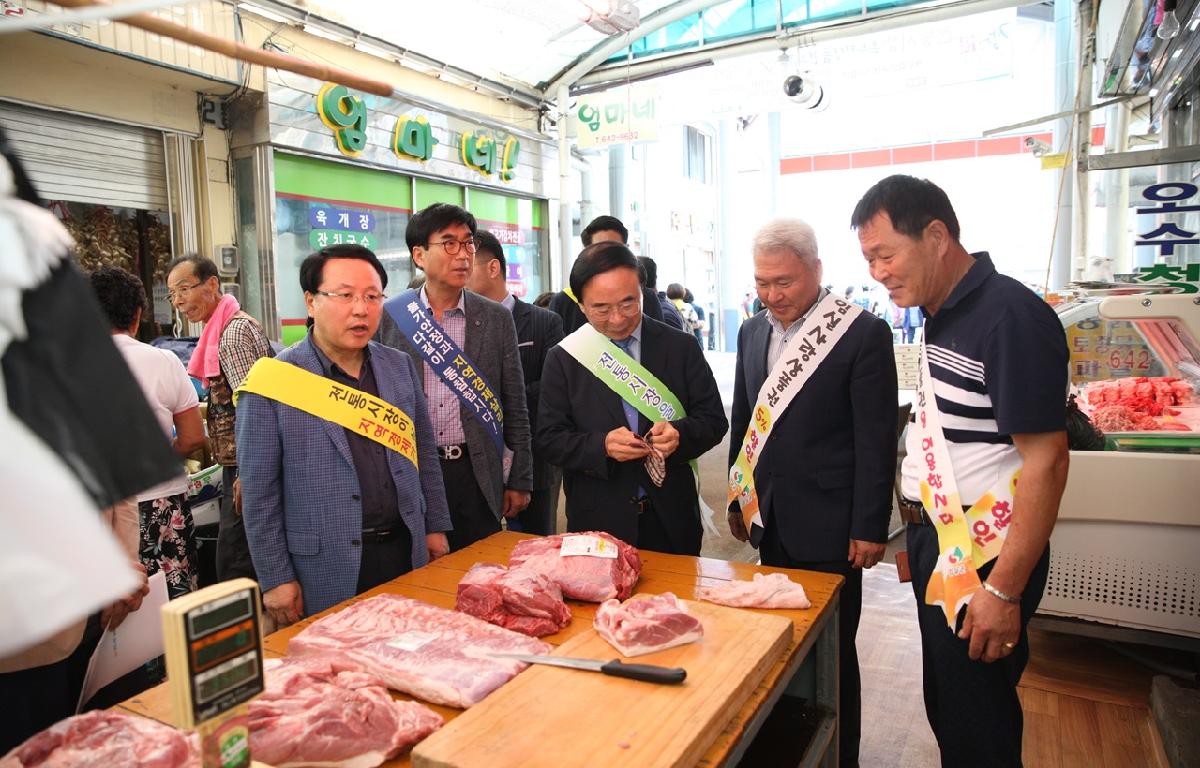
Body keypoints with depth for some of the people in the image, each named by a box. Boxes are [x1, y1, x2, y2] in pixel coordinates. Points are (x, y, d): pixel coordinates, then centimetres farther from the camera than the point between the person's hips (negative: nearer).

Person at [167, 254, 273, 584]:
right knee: (254, 565, 17)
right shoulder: (227, 327, 17)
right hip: (240, 467, 10)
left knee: (234, 571, -5)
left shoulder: (234, 332, -15)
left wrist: (244, 477, -21)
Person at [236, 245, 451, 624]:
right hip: (324, 573, -4)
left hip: (405, 553, 5)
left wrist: (435, 528, 9)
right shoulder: (273, 381, -10)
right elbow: (260, 491, -8)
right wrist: (275, 579, -7)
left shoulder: (400, 366, 4)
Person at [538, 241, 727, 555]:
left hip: (672, 517, 1)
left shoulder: (681, 347, -2)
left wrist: (680, 434, -22)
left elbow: (714, 420, 0)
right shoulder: (562, 358, -3)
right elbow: (549, 439, -4)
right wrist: (601, 446, -22)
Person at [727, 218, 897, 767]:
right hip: (770, 518, 5)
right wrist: (739, 498, 14)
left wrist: (870, 527, -11)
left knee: (831, 648, 9)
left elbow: (876, 440, -11)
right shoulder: (752, 332, 7)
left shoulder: (864, 334, -11)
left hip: (827, 525, -5)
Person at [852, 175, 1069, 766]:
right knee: (945, 704, 21)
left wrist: (1004, 589, -21)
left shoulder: (1010, 317, -20)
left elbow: (1046, 461, -21)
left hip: (983, 558, -8)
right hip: (937, 543, 9)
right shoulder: (943, 313, 8)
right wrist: (917, 533, 12)